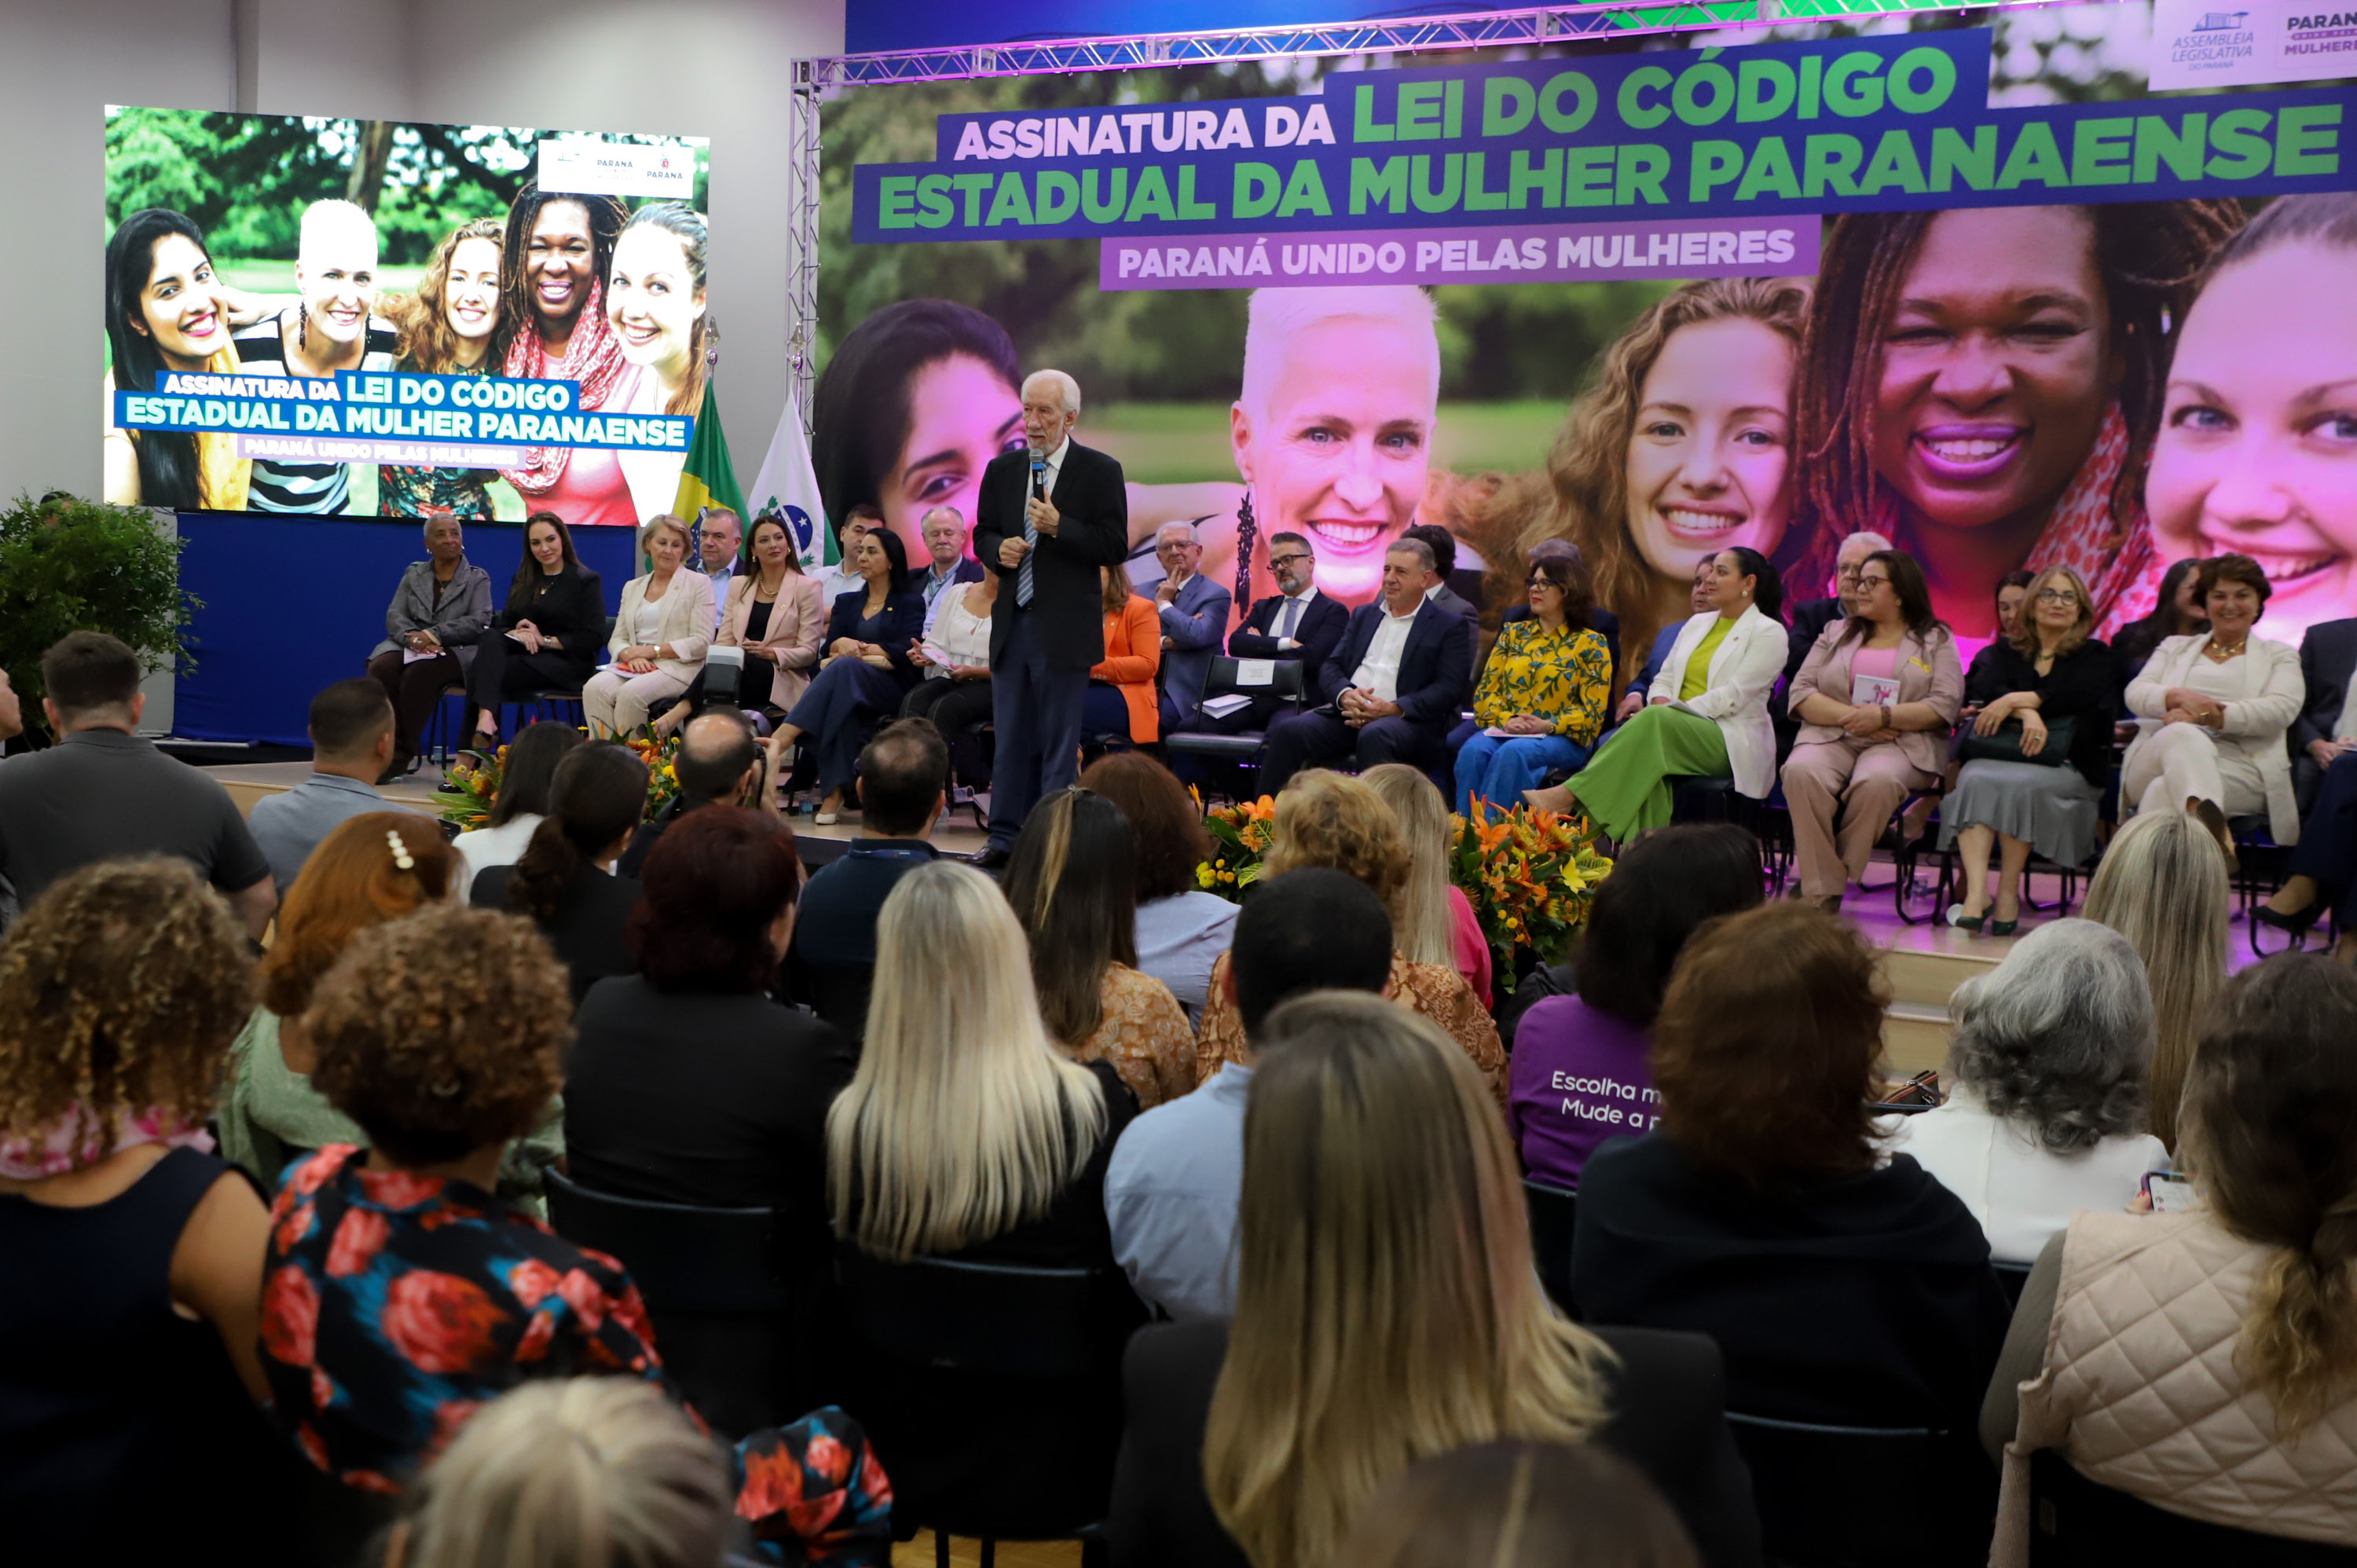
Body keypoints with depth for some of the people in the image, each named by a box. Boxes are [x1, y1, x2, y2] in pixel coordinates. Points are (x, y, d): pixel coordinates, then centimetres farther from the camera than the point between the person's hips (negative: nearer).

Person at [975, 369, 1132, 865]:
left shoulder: (1100, 471, -4)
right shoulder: (1002, 470, 10)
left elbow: (1115, 546, -8)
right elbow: (982, 533, 18)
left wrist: (1059, 526, -20)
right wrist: (998, 550, -5)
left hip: (1065, 629, -5)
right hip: (1011, 623, 5)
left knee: (1059, 743, -1)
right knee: (1010, 739, 10)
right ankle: (1005, 838, 18)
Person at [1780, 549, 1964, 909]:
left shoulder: (1936, 640, 15)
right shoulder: (1837, 632, 23)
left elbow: (1946, 706, 0)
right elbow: (1801, 693, 10)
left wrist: (1884, 716, -13)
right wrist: (1848, 715, -8)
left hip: (1902, 745, -2)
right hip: (1830, 737, 2)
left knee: (1876, 781, -39)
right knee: (1802, 772, -34)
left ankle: (1833, 878, -24)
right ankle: (1821, 893, -32)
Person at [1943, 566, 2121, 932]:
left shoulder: (2096, 657, 16)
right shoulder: (2006, 650, 22)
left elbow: (2078, 695, -7)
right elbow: (1988, 690, 0)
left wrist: (2017, 700, -14)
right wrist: (2027, 713, -19)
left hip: (2067, 768, -2)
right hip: (2000, 756, 2)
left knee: (2018, 783, -35)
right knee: (1974, 777, -33)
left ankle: (2009, 891, -25)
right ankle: (1975, 893, -43)